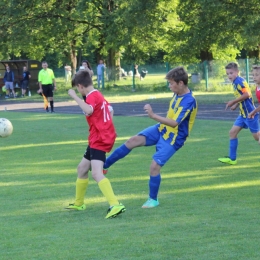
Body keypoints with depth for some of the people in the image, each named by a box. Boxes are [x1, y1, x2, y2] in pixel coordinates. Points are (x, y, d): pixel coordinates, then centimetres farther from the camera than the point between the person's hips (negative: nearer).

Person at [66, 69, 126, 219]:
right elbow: (110, 109, 29)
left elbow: (89, 110, -38)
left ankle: (115, 205, -35)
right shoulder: (98, 95, 14)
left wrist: (74, 96, -30)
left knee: (97, 173, -23)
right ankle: (79, 203, 36)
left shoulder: (92, 96, -16)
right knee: (82, 168, 22)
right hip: (97, 139, 11)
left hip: (100, 140, -11)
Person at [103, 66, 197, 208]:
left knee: (155, 166, -14)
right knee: (133, 140, -4)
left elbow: (174, 123, -33)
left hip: (173, 138, -8)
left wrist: (153, 115, -37)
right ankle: (104, 166, 2)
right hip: (162, 129, 8)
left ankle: (153, 199, 8)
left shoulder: (189, 101, -28)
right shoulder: (178, 94, 0)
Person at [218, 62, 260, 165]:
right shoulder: (235, 82, 11)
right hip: (243, 114, 10)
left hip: (250, 113, -10)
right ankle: (232, 158, 9)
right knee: (232, 132, 6)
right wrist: (235, 105, 6)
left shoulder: (239, 81, -17)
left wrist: (233, 102, -18)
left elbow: (246, 94, -25)